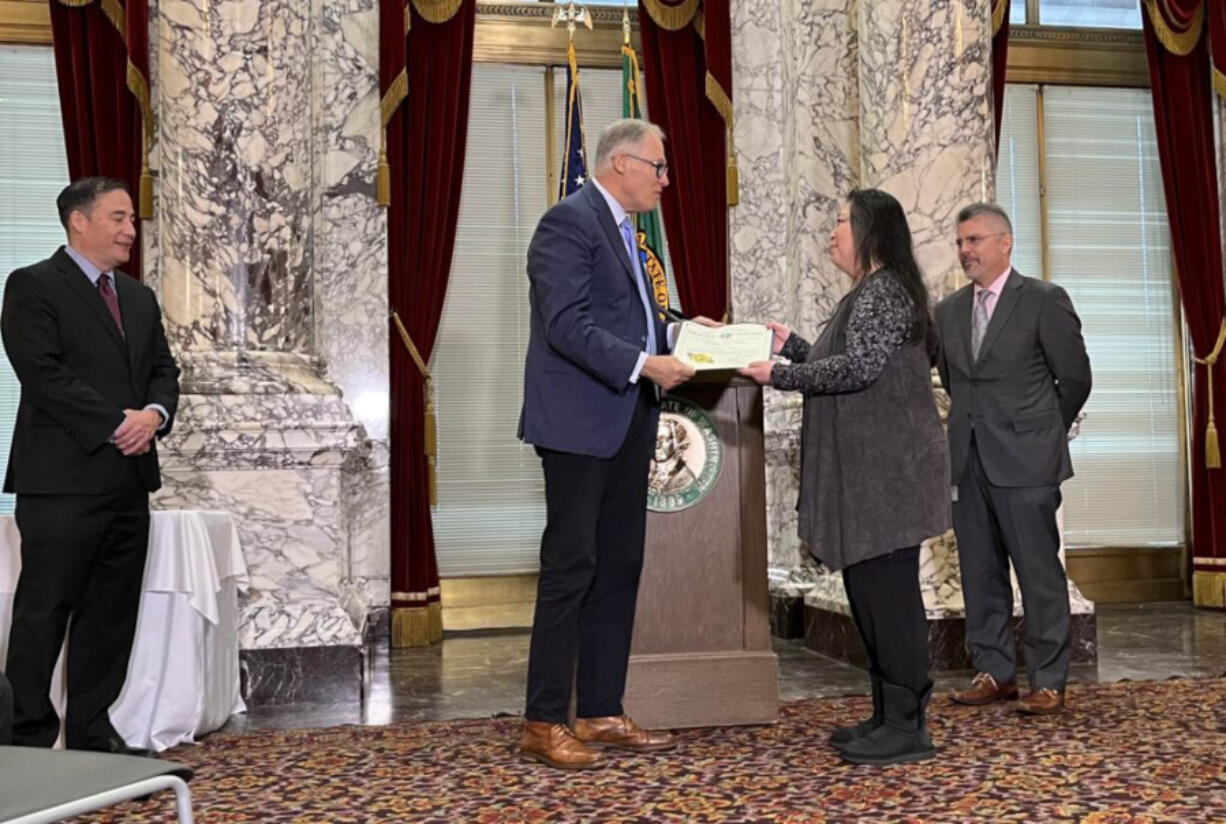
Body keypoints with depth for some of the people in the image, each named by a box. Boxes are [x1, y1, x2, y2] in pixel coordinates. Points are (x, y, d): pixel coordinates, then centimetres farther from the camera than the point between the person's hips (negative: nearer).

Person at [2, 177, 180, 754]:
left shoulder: (140, 298, 18)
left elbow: (164, 372, 16)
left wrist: (154, 414, -6)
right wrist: (116, 424, -16)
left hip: (129, 483, 7)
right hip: (64, 481, -7)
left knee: (112, 614, 11)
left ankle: (92, 733, 20)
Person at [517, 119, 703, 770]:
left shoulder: (621, 228, 19)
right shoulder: (569, 222, -11)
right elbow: (569, 326, -21)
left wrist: (678, 332, 9)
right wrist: (644, 364, -25)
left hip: (626, 424, 10)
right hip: (579, 423, -9)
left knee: (619, 568, 11)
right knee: (570, 568, -5)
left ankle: (601, 713, 20)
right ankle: (543, 725, 4)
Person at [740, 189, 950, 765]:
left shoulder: (884, 293, -11)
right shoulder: (867, 294, 20)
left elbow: (858, 368, -21)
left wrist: (780, 375, -15)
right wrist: (790, 346, 22)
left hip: (887, 474, -10)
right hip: (864, 474, 10)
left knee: (888, 592, -6)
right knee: (867, 590, 12)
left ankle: (907, 726, 1)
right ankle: (887, 714, 20)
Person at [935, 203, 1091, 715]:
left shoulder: (1044, 301, -3)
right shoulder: (948, 310, 13)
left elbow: (1075, 379, 1)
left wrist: (1043, 434, 9)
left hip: (1025, 460, -5)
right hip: (968, 459, 6)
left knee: (1039, 571, -1)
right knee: (980, 572, 9)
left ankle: (1049, 682, 7)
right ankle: (994, 672, 19)